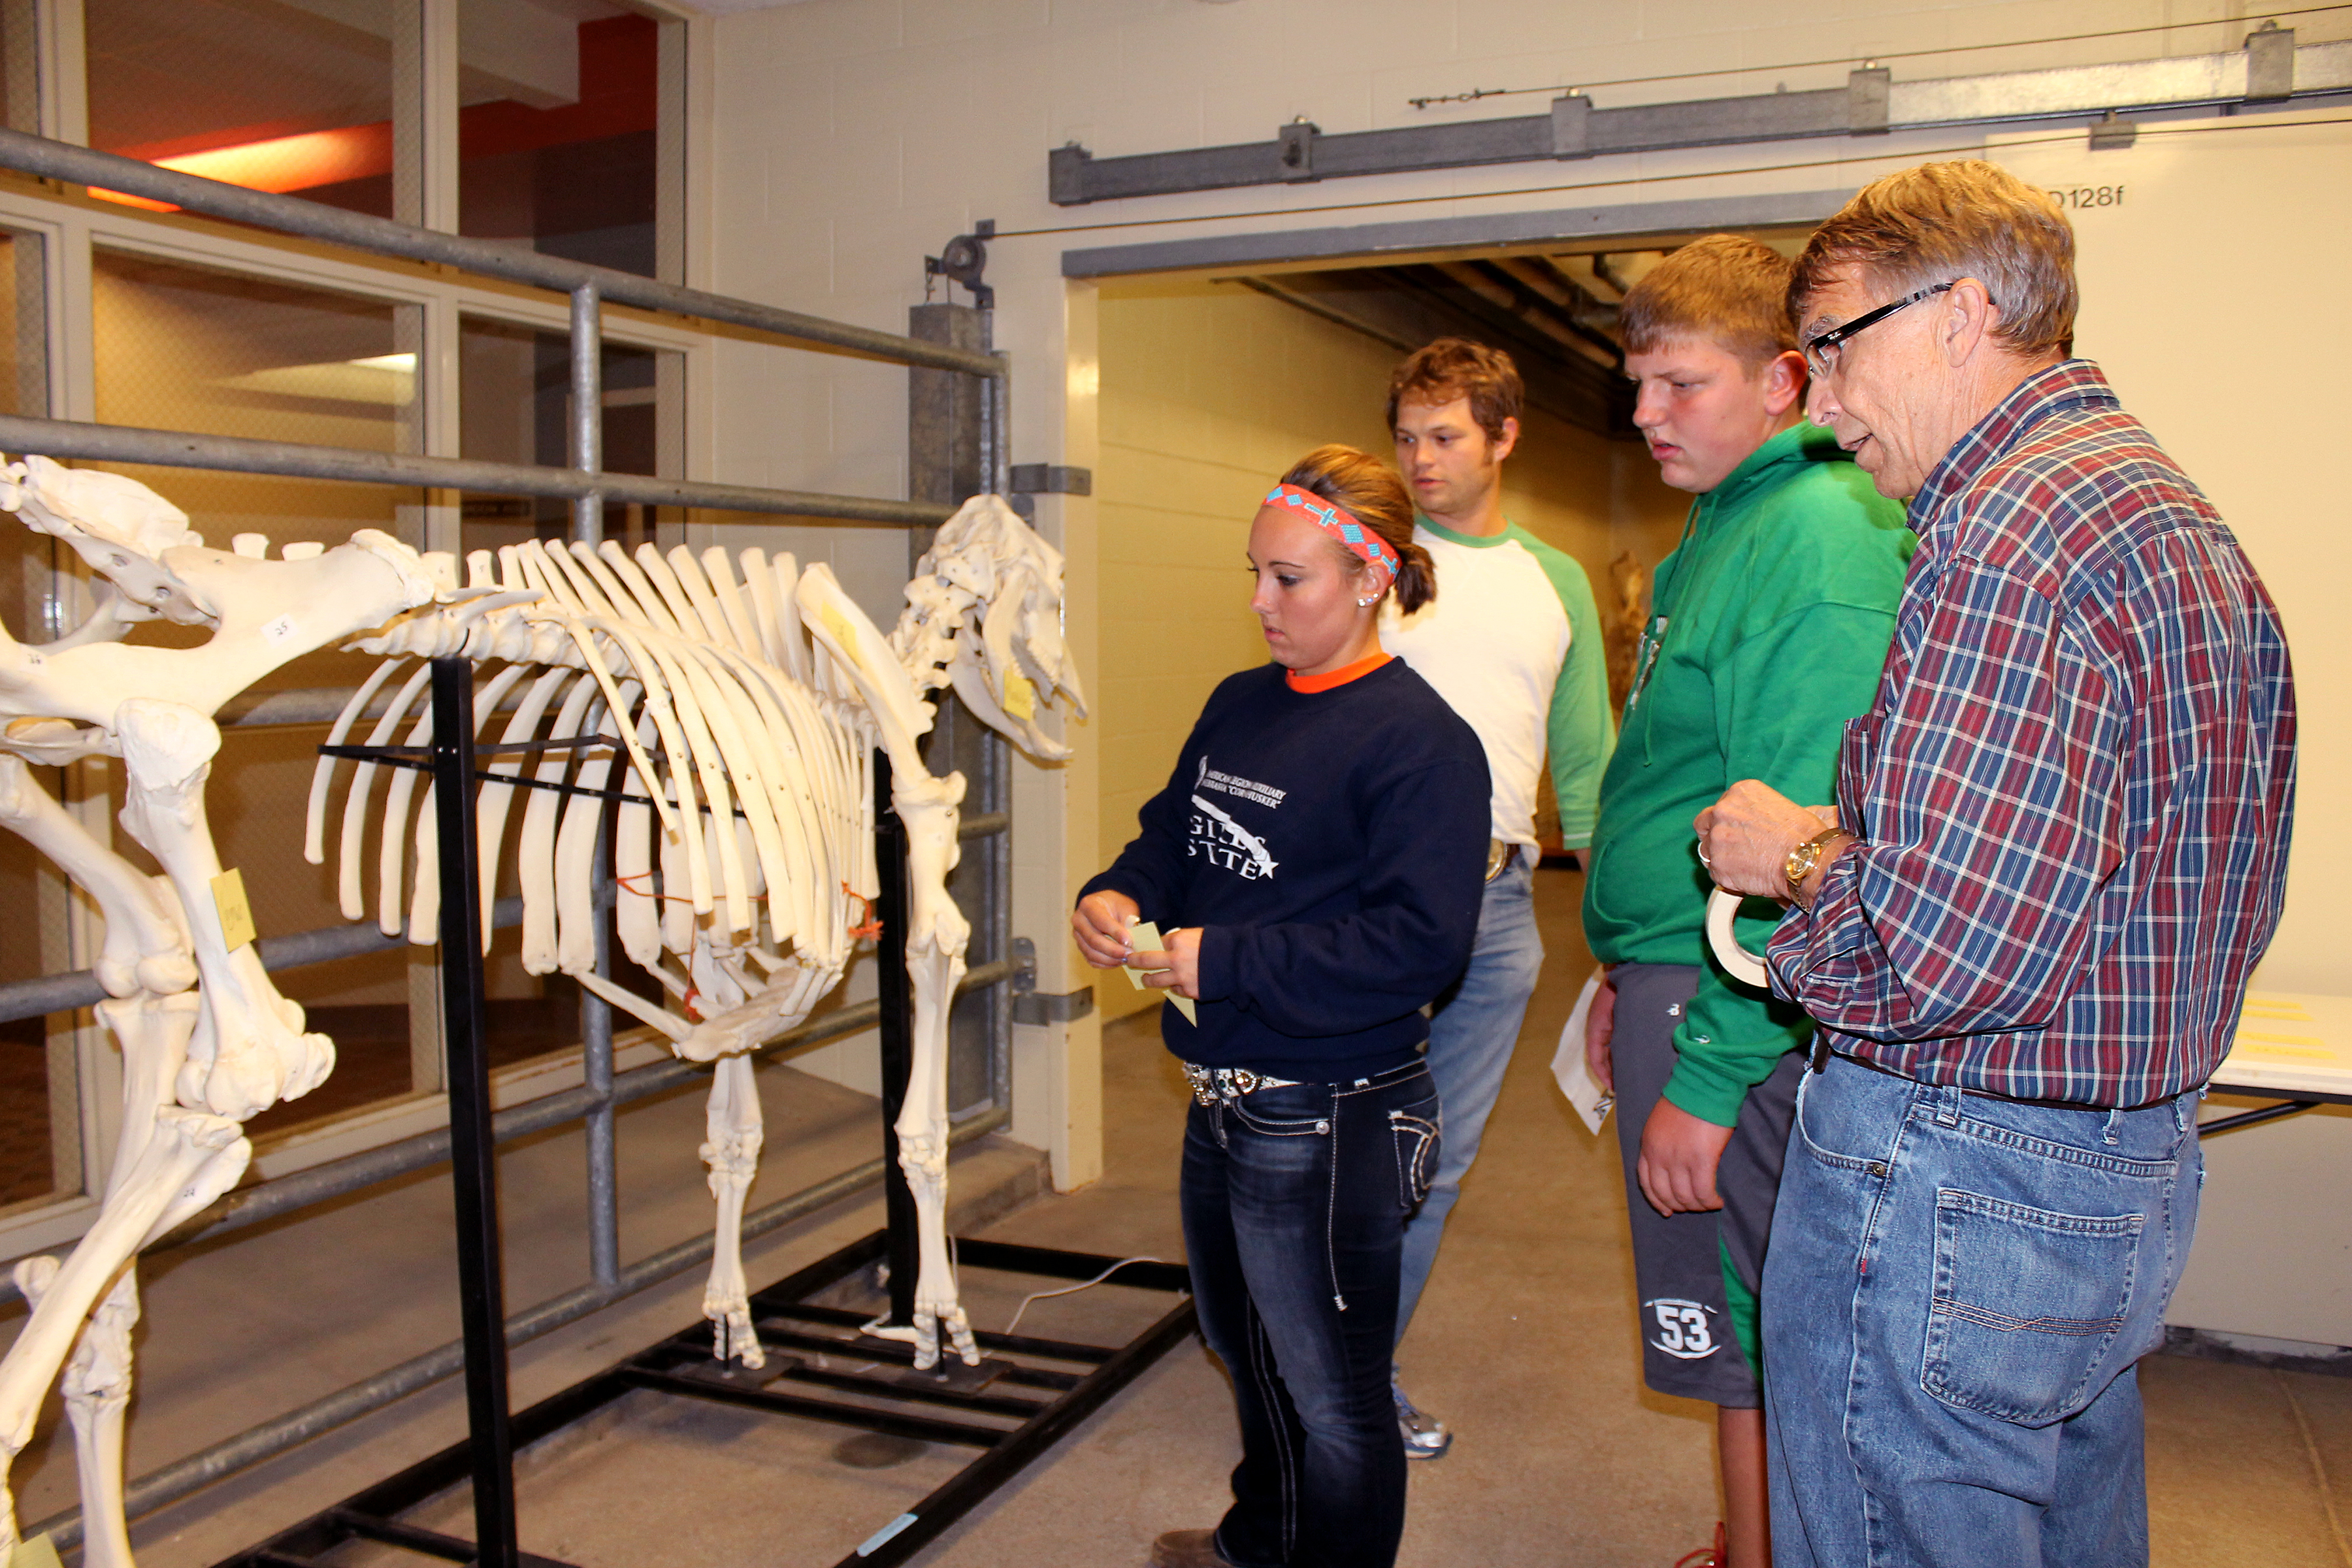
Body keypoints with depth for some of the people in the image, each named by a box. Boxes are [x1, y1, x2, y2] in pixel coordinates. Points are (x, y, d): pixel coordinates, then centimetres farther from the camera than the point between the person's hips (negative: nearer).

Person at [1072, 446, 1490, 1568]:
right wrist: (1117, 896, -6)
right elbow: (1173, 830, 16)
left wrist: (1226, 961, -25)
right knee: (1245, 1350, 29)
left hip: (1329, 1127, -9)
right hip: (1221, 1106, 9)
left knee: (1331, 1398, 10)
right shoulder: (1241, 704, 7)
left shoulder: (1419, 740, -18)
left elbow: (1420, 941, -25)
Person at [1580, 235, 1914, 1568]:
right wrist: (1629, 975, 21)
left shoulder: (1822, 530, -17)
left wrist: (1710, 1074, -23)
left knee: (1748, 1346, 4)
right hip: (1681, 977, 10)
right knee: (1744, 1334, 21)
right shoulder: (1727, 525, 14)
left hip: (1735, 1009, -10)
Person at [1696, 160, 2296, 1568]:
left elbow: (1950, 957, -29)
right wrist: (1855, 847, 13)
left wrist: (1796, 858, -8)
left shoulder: (2015, 530, -21)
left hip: (1954, 1188, -10)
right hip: (2139, 1173, 11)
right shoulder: (2186, 517, 13)